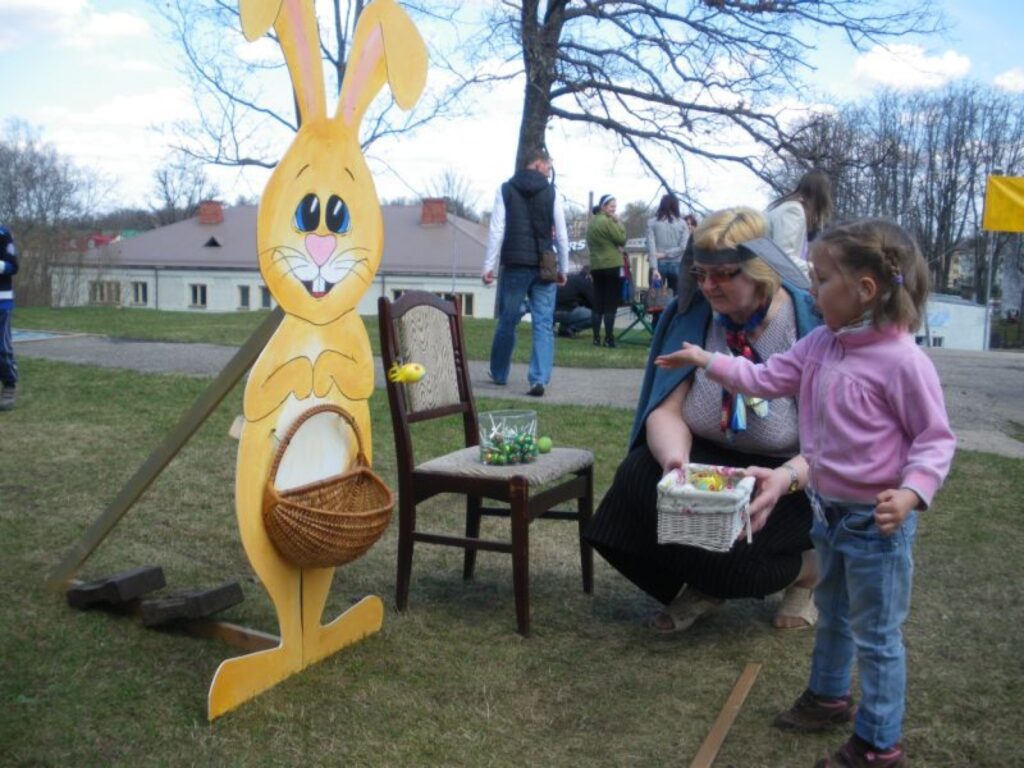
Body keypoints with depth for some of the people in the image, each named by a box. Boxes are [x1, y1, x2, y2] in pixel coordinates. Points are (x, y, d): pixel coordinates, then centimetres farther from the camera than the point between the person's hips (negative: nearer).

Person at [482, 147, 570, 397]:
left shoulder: (505, 190, 4)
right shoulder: (551, 192, 4)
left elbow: (497, 230, -3)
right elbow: (561, 234, 4)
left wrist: (489, 265, -1)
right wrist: (563, 268, 12)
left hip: (514, 266, 1)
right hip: (543, 267, 0)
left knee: (507, 322, 13)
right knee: (543, 324, 1)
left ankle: (499, 374, 25)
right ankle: (539, 379, -9)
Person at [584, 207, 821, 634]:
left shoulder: (811, 321, -17)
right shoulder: (692, 315, -6)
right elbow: (667, 411, -10)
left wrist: (786, 478, -40)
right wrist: (675, 460, -32)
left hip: (794, 480, -4)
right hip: (711, 460, 4)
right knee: (639, 476, -25)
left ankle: (806, 569, 9)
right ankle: (705, 586, 5)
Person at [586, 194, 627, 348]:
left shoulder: (592, 222, 15)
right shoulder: (607, 221, -12)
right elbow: (622, 239, -10)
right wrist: (618, 223, -1)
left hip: (596, 267, 7)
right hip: (612, 266, -7)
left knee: (598, 304, 7)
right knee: (611, 305, -4)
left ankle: (596, 338, 6)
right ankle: (609, 339, -6)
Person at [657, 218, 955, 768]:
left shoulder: (903, 360, -23)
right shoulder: (820, 345, 0)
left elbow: (936, 438, -17)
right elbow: (768, 379, 9)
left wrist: (912, 491, -31)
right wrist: (707, 362, 7)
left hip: (876, 519, -8)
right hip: (827, 509, 8)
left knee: (875, 633, 7)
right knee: (832, 612, 27)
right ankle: (828, 695, 49)